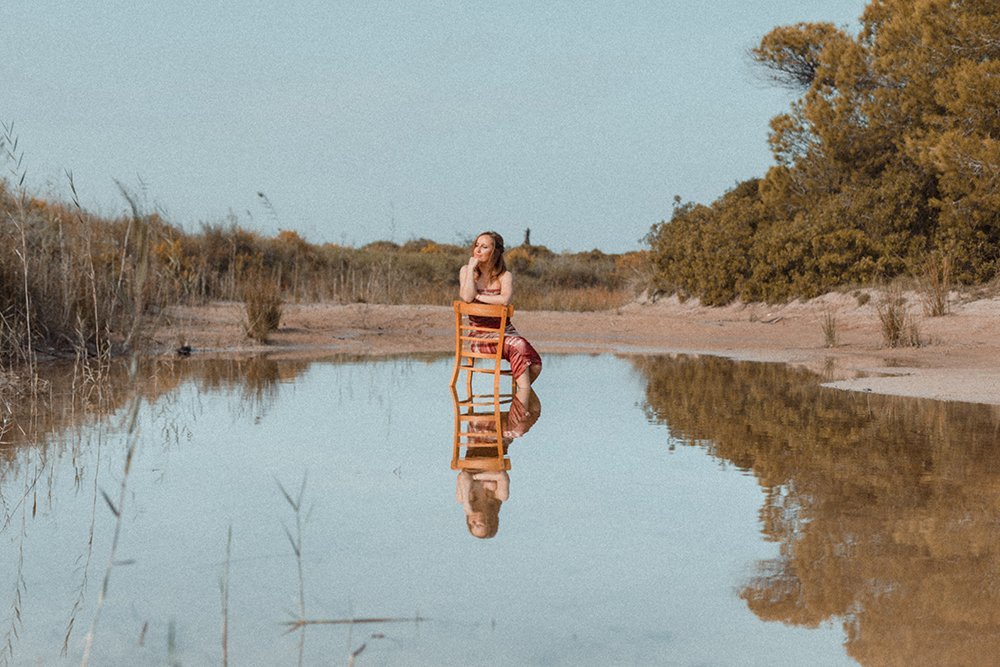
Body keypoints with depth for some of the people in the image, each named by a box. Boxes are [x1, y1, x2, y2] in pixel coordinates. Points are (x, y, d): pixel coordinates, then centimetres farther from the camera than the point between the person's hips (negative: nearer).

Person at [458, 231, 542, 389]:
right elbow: (467, 297, -16)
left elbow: (505, 299, -21)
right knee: (518, 348, -32)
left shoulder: (505, 276, 2)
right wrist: (471, 268, -10)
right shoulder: (466, 271, 4)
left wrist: (478, 296, -15)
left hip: (505, 331, 2)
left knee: (535, 365, -26)